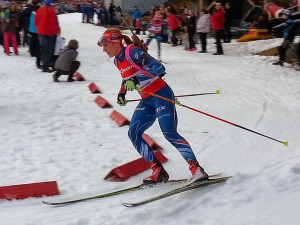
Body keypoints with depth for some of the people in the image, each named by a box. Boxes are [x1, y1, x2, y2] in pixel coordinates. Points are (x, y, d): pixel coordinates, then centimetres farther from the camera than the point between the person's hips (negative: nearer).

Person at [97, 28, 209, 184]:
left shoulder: (132, 52, -17)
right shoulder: (117, 61, 9)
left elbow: (159, 67, -28)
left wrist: (136, 80, -38)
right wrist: (122, 92, 22)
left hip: (161, 95, -9)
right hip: (147, 101, 9)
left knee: (169, 133, -20)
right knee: (133, 133, -2)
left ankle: (197, 170, -16)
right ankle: (158, 172, -2)